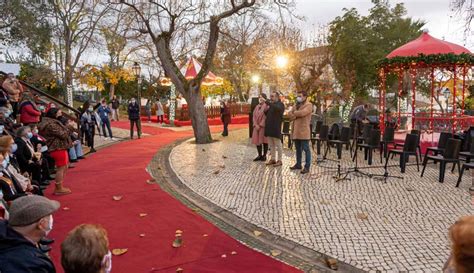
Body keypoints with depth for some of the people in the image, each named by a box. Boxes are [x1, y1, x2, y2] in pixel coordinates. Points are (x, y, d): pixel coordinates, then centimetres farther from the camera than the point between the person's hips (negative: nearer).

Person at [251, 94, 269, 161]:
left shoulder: (266, 106, -5)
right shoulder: (257, 107, 15)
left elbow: (266, 116, -12)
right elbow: (254, 116, 10)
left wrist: (260, 125, -14)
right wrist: (256, 125, -4)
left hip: (263, 126, -6)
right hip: (257, 126, 6)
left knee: (264, 141, -1)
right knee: (257, 141, 6)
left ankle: (264, 155, 8)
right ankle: (260, 155, 16)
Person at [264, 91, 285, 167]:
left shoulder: (280, 104, -6)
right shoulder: (271, 105, 18)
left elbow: (276, 108, -29)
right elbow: (267, 114, 19)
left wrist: (267, 102, -34)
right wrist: (266, 110, -2)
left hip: (276, 128, -8)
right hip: (269, 128, 8)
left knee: (278, 145, 0)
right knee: (271, 145, 11)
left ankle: (279, 160, 5)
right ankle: (272, 159, 18)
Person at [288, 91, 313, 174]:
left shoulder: (308, 105, -4)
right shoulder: (296, 105, 19)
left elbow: (302, 113, -21)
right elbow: (289, 115, 10)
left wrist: (294, 113, -4)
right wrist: (297, 115, -10)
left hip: (303, 131, -7)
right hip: (295, 131, 7)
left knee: (306, 149, -4)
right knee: (298, 149, 15)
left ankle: (307, 167, -2)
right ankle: (298, 164, 24)